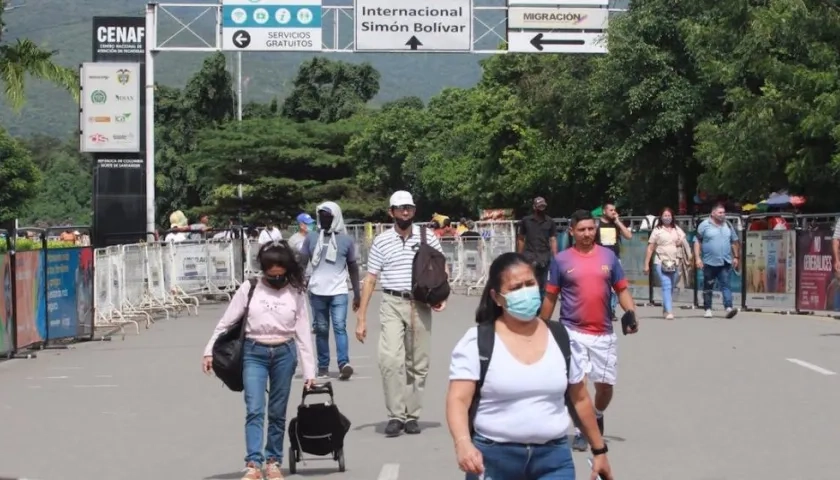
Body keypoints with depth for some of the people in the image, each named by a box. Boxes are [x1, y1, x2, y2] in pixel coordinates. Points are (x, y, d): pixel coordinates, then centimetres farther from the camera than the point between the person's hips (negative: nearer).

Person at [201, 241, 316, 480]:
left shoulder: (295, 293, 2)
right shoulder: (249, 288, -1)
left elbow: (303, 332, 3)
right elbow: (226, 322, 3)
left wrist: (309, 370, 1)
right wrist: (209, 350, 0)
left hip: (284, 353, 1)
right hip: (254, 353, -1)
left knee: (277, 412, 8)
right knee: (254, 409, -11)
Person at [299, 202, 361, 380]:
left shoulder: (346, 239, 4)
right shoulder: (311, 238, 6)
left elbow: (353, 267, 9)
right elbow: (302, 263, 6)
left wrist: (357, 293, 8)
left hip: (338, 291, -2)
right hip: (317, 291, 2)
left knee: (340, 327, -13)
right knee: (321, 329, 7)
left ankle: (344, 363, -21)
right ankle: (323, 366, 13)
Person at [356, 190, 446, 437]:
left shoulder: (427, 237, 6)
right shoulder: (381, 241, 4)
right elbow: (370, 279, 5)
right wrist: (361, 317, 2)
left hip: (420, 305, 1)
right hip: (392, 304, -1)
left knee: (418, 363, 5)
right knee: (390, 359, -17)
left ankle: (412, 415, 15)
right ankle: (395, 415, -10)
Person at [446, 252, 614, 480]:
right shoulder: (477, 341, -7)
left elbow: (580, 399, 15)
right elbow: (458, 399, -15)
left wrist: (599, 450, 19)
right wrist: (463, 443, -33)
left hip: (553, 458, 2)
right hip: (493, 458, -2)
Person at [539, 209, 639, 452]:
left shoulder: (608, 256, 5)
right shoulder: (561, 260, 0)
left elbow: (622, 289, 8)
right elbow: (550, 297, 5)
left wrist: (631, 313, -9)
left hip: (604, 333, 2)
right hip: (573, 332, -2)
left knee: (605, 385, 6)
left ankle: (597, 416, 36)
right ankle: (580, 432, 10)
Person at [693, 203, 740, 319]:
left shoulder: (728, 226, 11)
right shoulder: (704, 225, -2)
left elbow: (734, 242, 18)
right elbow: (697, 242, -3)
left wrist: (736, 257, 12)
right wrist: (698, 258, -10)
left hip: (725, 262, 2)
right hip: (709, 262, -2)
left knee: (726, 285, -7)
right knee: (708, 287, 6)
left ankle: (728, 308, -16)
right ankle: (707, 309, 15)